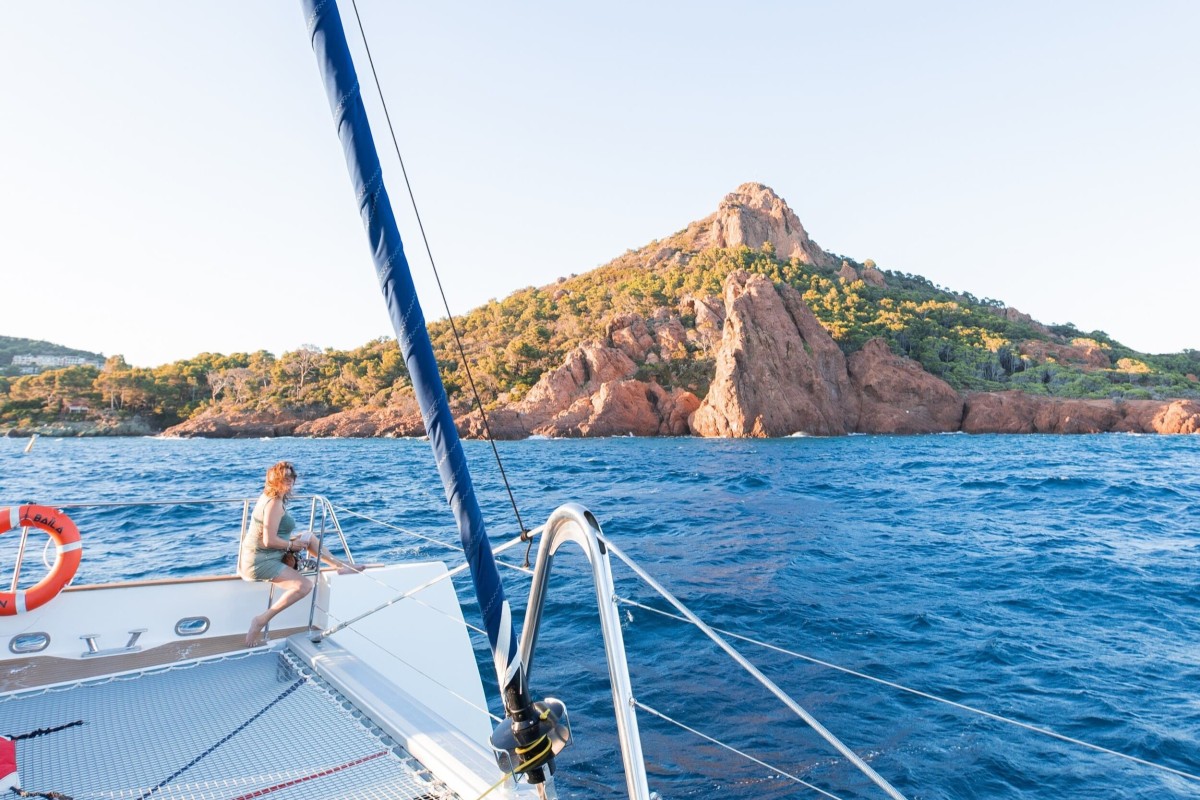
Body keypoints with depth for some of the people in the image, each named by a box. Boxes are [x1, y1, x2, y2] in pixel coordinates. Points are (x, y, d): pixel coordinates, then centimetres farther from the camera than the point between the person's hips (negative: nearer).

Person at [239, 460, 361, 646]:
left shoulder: (268, 496, 8)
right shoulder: (275, 503, -22)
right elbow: (269, 541, -25)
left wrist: (293, 540, 10)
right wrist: (292, 544, -9)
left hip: (257, 556, 10)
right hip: (260, 562, -10)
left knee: (309, 537, 18)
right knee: (304, 585, -23)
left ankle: (341, 565, 20)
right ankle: (261, 621, -17)